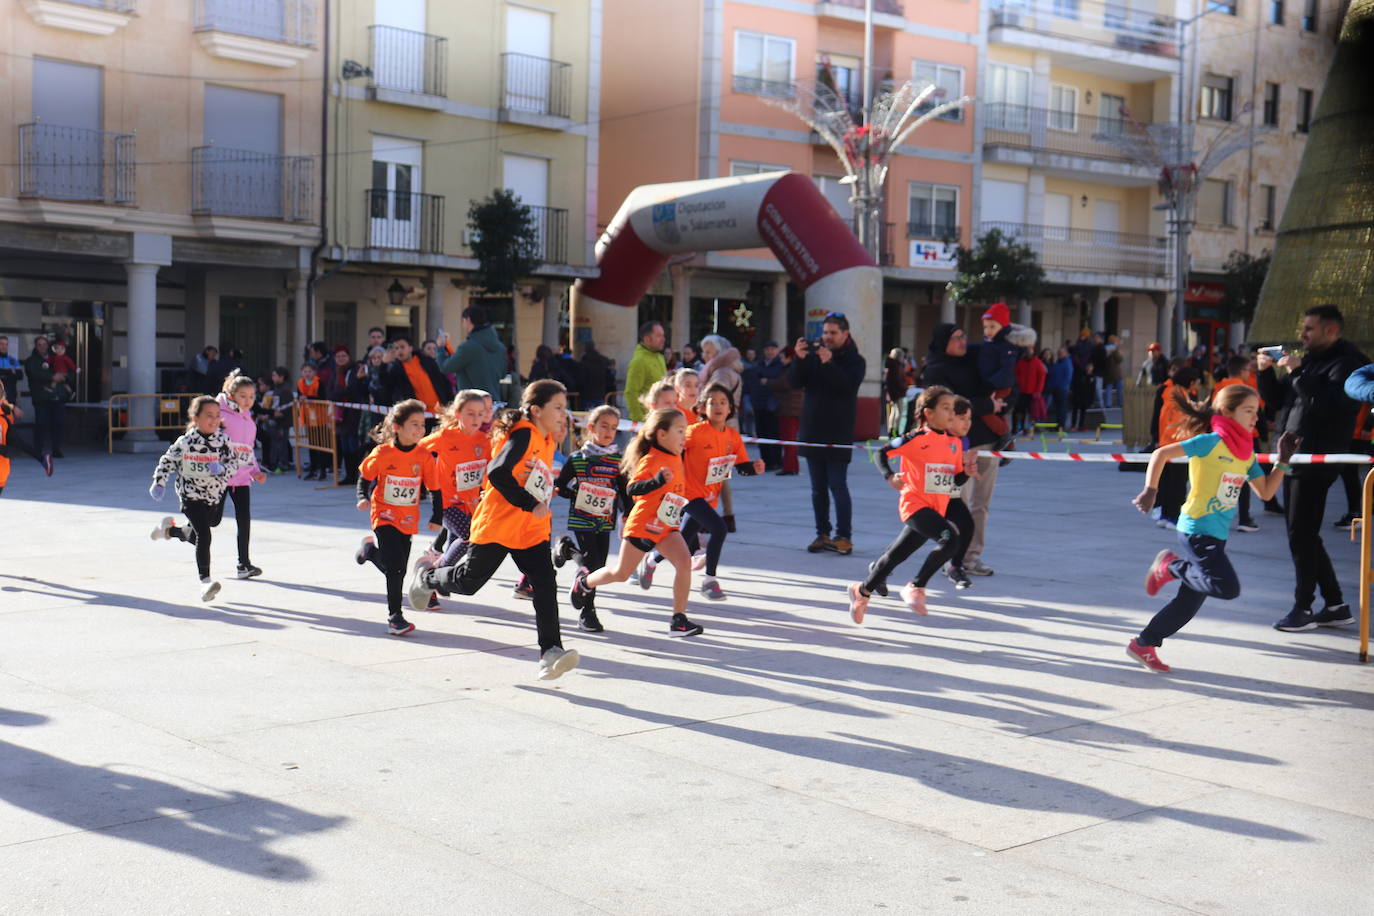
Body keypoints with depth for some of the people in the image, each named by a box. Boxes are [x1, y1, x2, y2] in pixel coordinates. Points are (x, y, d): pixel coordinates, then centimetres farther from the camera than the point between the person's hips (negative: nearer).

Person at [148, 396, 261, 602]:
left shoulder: (223, 439, -7)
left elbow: (234, 463, -9)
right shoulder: (185, 442, -12)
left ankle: (170, 529, 51)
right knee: (204, 535, -17)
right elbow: (167, 461, 1)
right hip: (192, 496, -4)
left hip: (216, 494, 4)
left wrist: (221, 469, -28)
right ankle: (205, 582, -16)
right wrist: (159, 483, -5)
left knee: (200, 534, 20)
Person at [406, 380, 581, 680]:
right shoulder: (524, 435, -17)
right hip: (497, 525, -7)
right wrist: (531, 504, -24)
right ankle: (425, 576, 38)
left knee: (546, 586, -8)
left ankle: (550, 653, -10)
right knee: (468, 581, 8)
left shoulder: (548, 441, 11)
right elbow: (498, 473, -28)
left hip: (532, 530, 7)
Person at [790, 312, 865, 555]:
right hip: (812, 432, 4)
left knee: (838, 486, -7)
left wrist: (829, 364, -30)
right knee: (818, 488, 8)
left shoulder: (854, 360, 0)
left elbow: (848, 385, -18)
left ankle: (844, 537, -2)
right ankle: (822, 534, 14)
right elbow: (795, 382, -1)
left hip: (838, 434, -4)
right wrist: (799, 359, -18)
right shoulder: (813, 355, 9)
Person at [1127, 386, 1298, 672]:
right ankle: (1171, 566, 2)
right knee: (1228, 587, -21)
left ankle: (1143, 645, 23)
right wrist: (1150, 492, -20)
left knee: (1191, 600, 11)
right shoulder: (1211, 442, -12)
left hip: (1218, 535, 8)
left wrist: (1283, 461, 8)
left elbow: (1265, 491, 16)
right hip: (1197, 529, -8)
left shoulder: (1246, 453, 12)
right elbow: (1161, 454, -13)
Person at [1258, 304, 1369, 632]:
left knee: (1301, 534, -6)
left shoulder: (1348, 362, -8)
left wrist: (1298, 372, -22)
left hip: (1317, 460, -9)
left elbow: (1332, 403, -24)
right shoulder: (1310, 360, 18)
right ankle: (1335, 606, 20)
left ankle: (1303, 608, 2)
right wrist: (1266, 371, 5)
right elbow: (1277, 398, 21)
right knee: (1303, 535, 12)